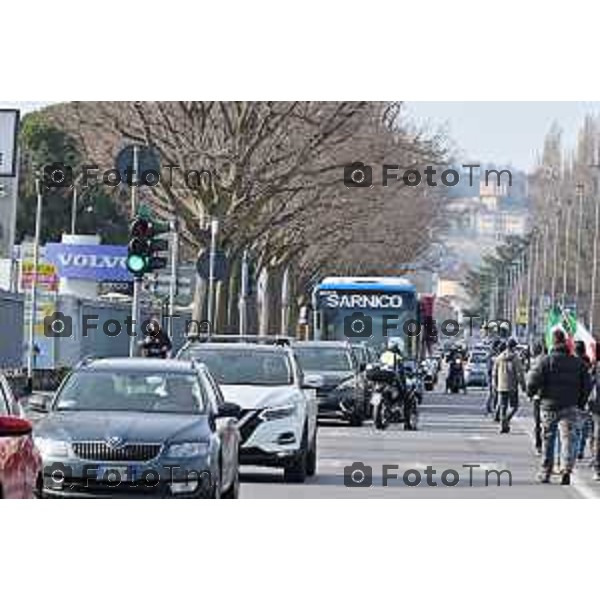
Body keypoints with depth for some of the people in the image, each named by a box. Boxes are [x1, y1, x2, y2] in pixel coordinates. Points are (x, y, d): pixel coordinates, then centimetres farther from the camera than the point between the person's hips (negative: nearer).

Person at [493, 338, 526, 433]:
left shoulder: (499, 357, 5)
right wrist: (523, 385, -4)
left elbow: (495, 373, 10)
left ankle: (503, 426, 7)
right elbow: (519, 373, -12)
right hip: (512, 386, -4)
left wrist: (495, 384, 21)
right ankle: (506, 420, -16)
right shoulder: (515, 358, -10)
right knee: (514, 406, 6)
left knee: (503, 406, 9)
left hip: (501, 386, 4)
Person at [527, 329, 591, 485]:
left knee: (548, 439, 11)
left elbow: (534, 380, -13)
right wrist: (580, 402, 17)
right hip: (569, 407, 1)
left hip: (549, 405, -1)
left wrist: (531, 392, 7)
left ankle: (545, 473, 18)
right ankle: (566, 469, -22)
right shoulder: (577, 362, 4)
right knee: (567, 438, -2)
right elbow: (586, 385, 7)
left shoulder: (546, 361, -7)